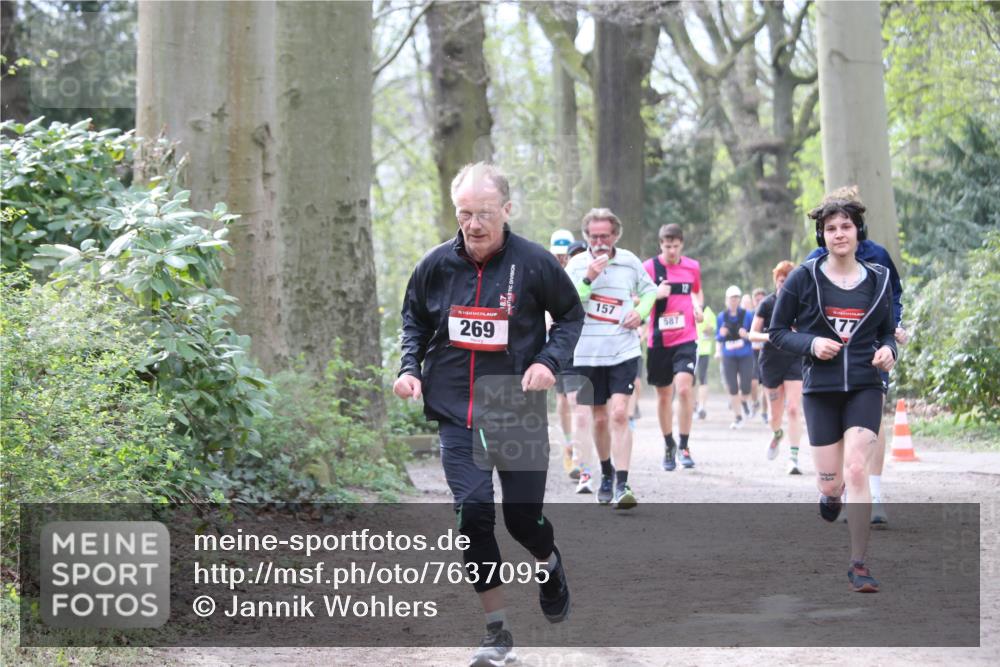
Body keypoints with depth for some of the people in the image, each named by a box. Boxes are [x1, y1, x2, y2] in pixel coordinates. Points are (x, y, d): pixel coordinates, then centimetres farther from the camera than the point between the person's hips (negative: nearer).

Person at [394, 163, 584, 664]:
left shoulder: (533, 263, -8)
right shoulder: (437, 264, -1)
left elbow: (571, 314, 6)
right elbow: (414, 320, 16)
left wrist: (549, 360, -10)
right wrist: (410, 367, 0)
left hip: (519, 412, -1)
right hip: (457, 415, 1)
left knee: (524, 517, 3)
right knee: (473, 513, -10)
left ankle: (549, 566, 42)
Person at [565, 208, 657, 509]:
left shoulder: (629, 262, 3)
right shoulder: (577, 265, 0)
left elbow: (649, 289, 19)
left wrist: (641, 312, 0)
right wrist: (588, 279, -21)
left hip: (623, 352, -1)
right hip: (587, 353, 1)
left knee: (619, 414, -15)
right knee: (600, 419, 11)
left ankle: (622, 485, -18)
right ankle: (607, 473, 35)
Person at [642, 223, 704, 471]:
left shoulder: (692, 267, 6)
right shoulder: (649, 267, -3)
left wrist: (698, 306, 4)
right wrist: (655, 294, -19)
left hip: (686, 339, 0)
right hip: (659, 340, 0)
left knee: (684, 387, -18)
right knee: (663, 394, 9)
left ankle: (684, 445, -7)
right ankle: (668, 445, 26)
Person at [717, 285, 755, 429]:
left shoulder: (747, 315, -3)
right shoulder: (721, 317, 4)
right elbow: (718, 337, 10)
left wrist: (747, 335, -20)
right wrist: (721, 335, -12)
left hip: (745, 356, -2)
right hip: (728, 357, 2)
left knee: (745, 387, -6)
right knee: (732, 388, 0)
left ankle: (744, 402, 30)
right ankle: (737, 417, 12)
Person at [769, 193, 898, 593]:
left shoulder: (878, 280, 4)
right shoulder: (803, 279, -3)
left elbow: (887, 331, 16)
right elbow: (777, 332, 3)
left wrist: (887, 350, -6)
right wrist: (811, 344, -15)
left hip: (864, 388, 0)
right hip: (820, 389, 0)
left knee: (856, 471, -15)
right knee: (831, 484, 2)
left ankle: (858, 564, -7)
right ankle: (831, 495, 43)